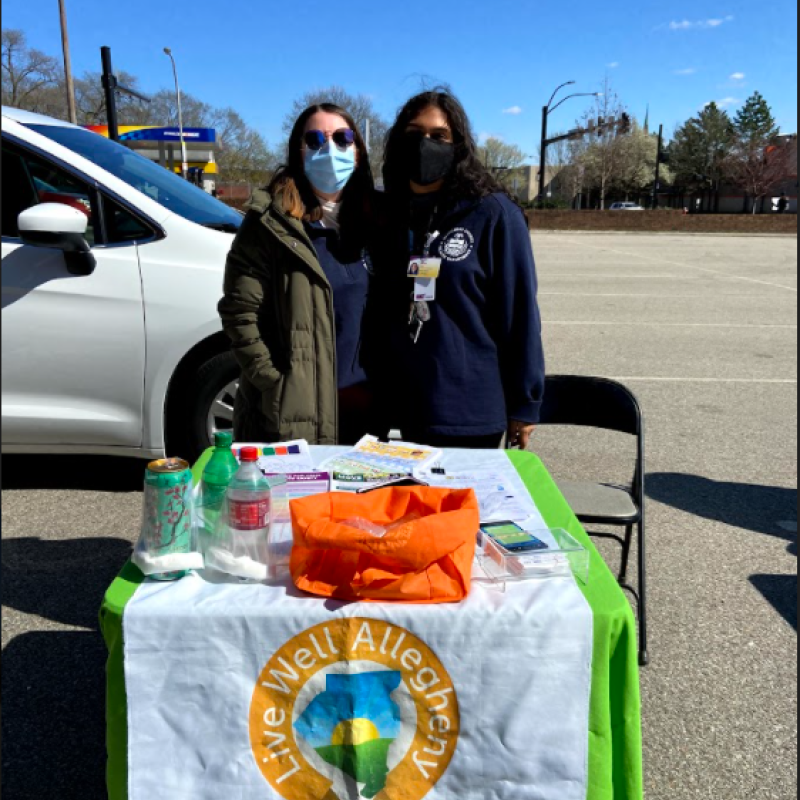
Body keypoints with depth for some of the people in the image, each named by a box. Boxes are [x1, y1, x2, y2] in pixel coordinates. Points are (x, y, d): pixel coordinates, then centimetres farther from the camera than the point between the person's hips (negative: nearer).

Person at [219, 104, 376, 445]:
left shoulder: (369, 219, 9)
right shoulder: (271, 221, -7)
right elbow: (239, 312, -10)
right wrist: (273, 384, -14)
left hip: (360, 401, 5)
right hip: (290, 412, -5)